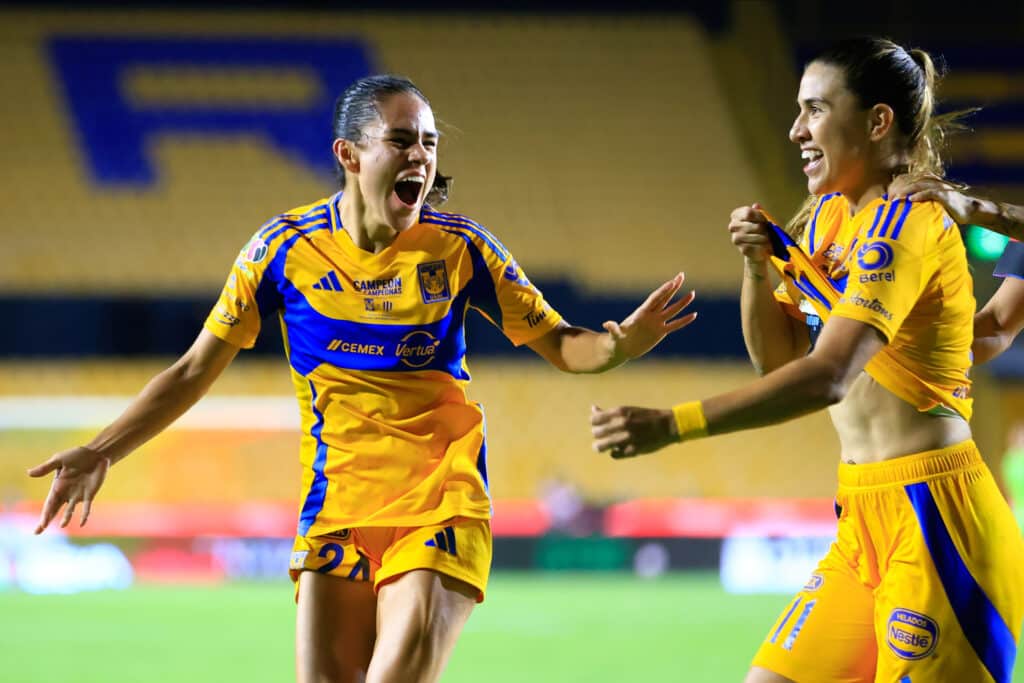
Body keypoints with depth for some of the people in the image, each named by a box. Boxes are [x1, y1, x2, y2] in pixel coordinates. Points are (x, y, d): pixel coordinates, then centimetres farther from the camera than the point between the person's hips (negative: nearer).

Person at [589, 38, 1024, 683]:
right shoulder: (828, 218, 13)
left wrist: (671, 425, -31)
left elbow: (827, 377, -27)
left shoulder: (907, 224, -15)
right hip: (865, 522, 9)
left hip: (933, 520, -9)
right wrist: (757, 266, 2)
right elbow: (780, 358, 21)